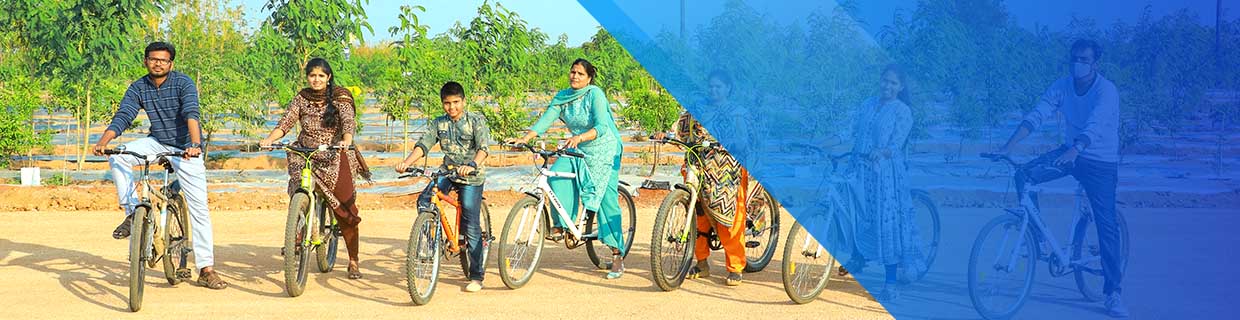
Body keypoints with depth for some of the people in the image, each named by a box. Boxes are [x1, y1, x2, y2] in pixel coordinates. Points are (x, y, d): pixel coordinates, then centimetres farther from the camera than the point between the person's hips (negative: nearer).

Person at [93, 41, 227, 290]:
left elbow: (191, 114, -30)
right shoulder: (138, 88, -4)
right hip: (157, 142, 4)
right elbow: (122, 117, -13)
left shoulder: (183, 83, -15)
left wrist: (195, 145, -46)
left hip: (186, 148, -4)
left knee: (199, 208, -7)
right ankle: (132, 213, -9)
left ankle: (206, 269, -2)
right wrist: (103, 141, -32)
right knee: (117, 156, -23)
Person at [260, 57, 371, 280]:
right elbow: (285, 122, -2)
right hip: (305, 157, 2)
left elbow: (348, 123, -17)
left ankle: (353, 262, 9)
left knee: (345, 209, -3)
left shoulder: (340, 98, -3)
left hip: (334, 159, -2)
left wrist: (346, 141, -38)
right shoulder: (302, 98, 5)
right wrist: (269, 139, -21)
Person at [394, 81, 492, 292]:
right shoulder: (438, 124, 6)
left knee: (471, 226, -5)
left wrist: (472, 165, -40)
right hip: (447, 173, 4)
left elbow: (483, 147, -20)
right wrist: (406, 163, -22)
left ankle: (477, 276, 4)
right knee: (424, 201, -24)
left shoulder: (476, 121, -6)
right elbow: (423, 145, -4)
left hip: (471, 178, -4)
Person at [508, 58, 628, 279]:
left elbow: (601, 126, -27)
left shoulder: (595, 94, -16)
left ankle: (617, 256, 0)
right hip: (578, 152, 5)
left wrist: (579, 137, -44)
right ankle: (561, 224, -14)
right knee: (556, 174, -24)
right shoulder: (563, 97, 0)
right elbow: (545, 120, -8)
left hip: (603, 152, -5)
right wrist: (525, 138, -24)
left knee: (607, 201, -7)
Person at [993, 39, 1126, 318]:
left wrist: (1073, 151, -54)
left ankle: (1113, 293, 1)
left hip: (1101, 161, -4)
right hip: (1070, 152, 4)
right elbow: (1036, 115, -15)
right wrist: (1008, 146, -28)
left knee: (1107, 227, -7)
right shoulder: (1062, 86, -7)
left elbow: (1093, 127, -36)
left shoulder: (1106, 91, -21)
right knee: (1024, 175, -20)